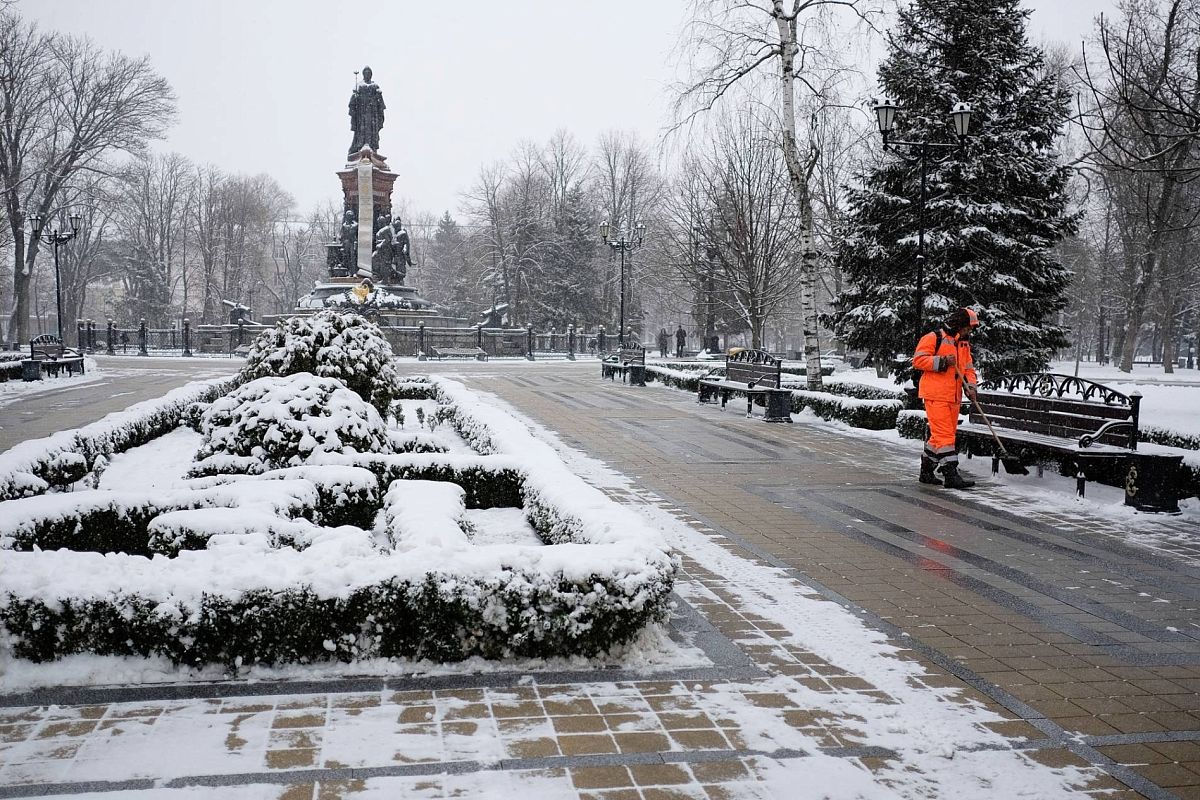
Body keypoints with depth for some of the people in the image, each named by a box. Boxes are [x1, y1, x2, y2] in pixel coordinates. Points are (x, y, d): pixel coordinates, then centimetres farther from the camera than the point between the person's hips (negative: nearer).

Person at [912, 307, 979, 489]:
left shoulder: (964, 344, 18)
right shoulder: (934, 338, -7)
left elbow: (968, 368, 21)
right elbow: (918, 360, -12)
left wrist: (971, 386, 3)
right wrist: (942, 361, -21)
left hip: (954, 397, 8)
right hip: (936, 395, -8)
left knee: (939, 435, 13)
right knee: (944, 434, -12)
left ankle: (927, 472, 23)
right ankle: (950, 475, -14)